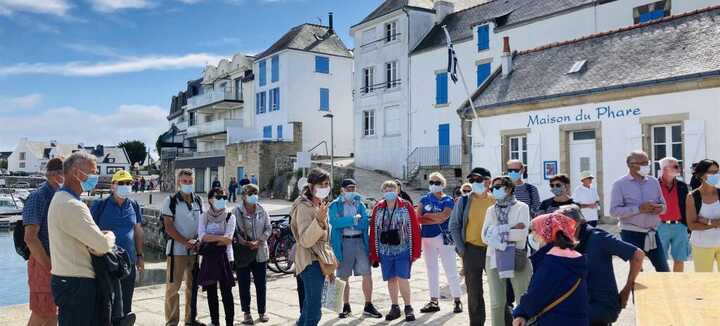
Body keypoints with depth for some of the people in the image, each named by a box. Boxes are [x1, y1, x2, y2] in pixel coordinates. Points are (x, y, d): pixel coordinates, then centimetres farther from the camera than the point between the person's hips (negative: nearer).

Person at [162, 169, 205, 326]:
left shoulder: (198, 200, 9)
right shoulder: (170, 201, -5)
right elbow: (168, 227, -11)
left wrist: (197, 241, -2)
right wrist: (185, 242, -18)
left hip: (194, 250, 5)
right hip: (177, 249, -5)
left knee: (192, 285, 13)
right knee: (173, 286, -1)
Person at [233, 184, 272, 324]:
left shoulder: (262, 210, 4)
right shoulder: (237, 211, -5)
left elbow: (268, 228, 1)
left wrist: (258, 241, -13)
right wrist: (245, 243, -19)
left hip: (260, 252, 2)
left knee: (261, 284, 8)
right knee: (244, 284, 6)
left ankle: (262, 311, 21)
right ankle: (246, 313, 20)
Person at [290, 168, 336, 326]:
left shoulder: (320, 206, 15)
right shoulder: (304, 207, -12)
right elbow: (305, 241, -22)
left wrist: (329, 268, 24)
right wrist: (319, 220, -36)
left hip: (319, 260, 9)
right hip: (310, 261, -9)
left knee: (309, 309, 15)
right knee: (314, 313, -12)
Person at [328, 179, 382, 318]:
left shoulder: (360, 204, 12)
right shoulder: (334, 205, 3)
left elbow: (365, 224, -2)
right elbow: (335, 222, -15)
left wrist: (345, 222, -10)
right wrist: (354, 219, -14)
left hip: (360, 241, 2)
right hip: (343, 243, -2)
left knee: (367, 274, -2)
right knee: (343, 277, 8)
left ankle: (368, 306, 10)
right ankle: (346, 306, 22)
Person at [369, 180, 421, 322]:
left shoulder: (406, 206, -3)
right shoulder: (378, 208, 6)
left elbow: (415, 229, -4)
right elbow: (373, 232, 6)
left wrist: (415, 252, -7)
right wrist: (374, 254, 4)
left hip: (402, 250, -3)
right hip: (385, 251, 3)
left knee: (402, 279, -8)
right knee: (391, 279, 10)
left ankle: (408, 307, 11)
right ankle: (395, 307, 24)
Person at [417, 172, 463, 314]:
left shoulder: (448, 200, -3)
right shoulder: (425, 199, 8)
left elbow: (443, 217, -18)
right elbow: (418, 218, -4)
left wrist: (427, 215, -8)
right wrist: (436, 218, -14)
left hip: (444, 237, -5)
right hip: (427, 238, 5)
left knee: (450, 270, -1)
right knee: (431, 270, 12)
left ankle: (457, 301, 10)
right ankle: (434, 302, 21)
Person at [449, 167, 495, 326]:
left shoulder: (496, 201, 2)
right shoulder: (464, 201, 0)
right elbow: (453, 226, 3)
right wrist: (461, 249, -3)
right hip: (472, 251, 0)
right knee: (474, 292, 8)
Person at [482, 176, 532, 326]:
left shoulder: (521, 207, -1)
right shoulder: (491, 210, 11)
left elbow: (521, 234, -16)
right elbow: (485, 236, -1)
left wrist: (496, 232, -9)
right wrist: (510, 228, -10)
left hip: (517, 259, -3)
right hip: (494, 260, 4)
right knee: (497, 303, 7)